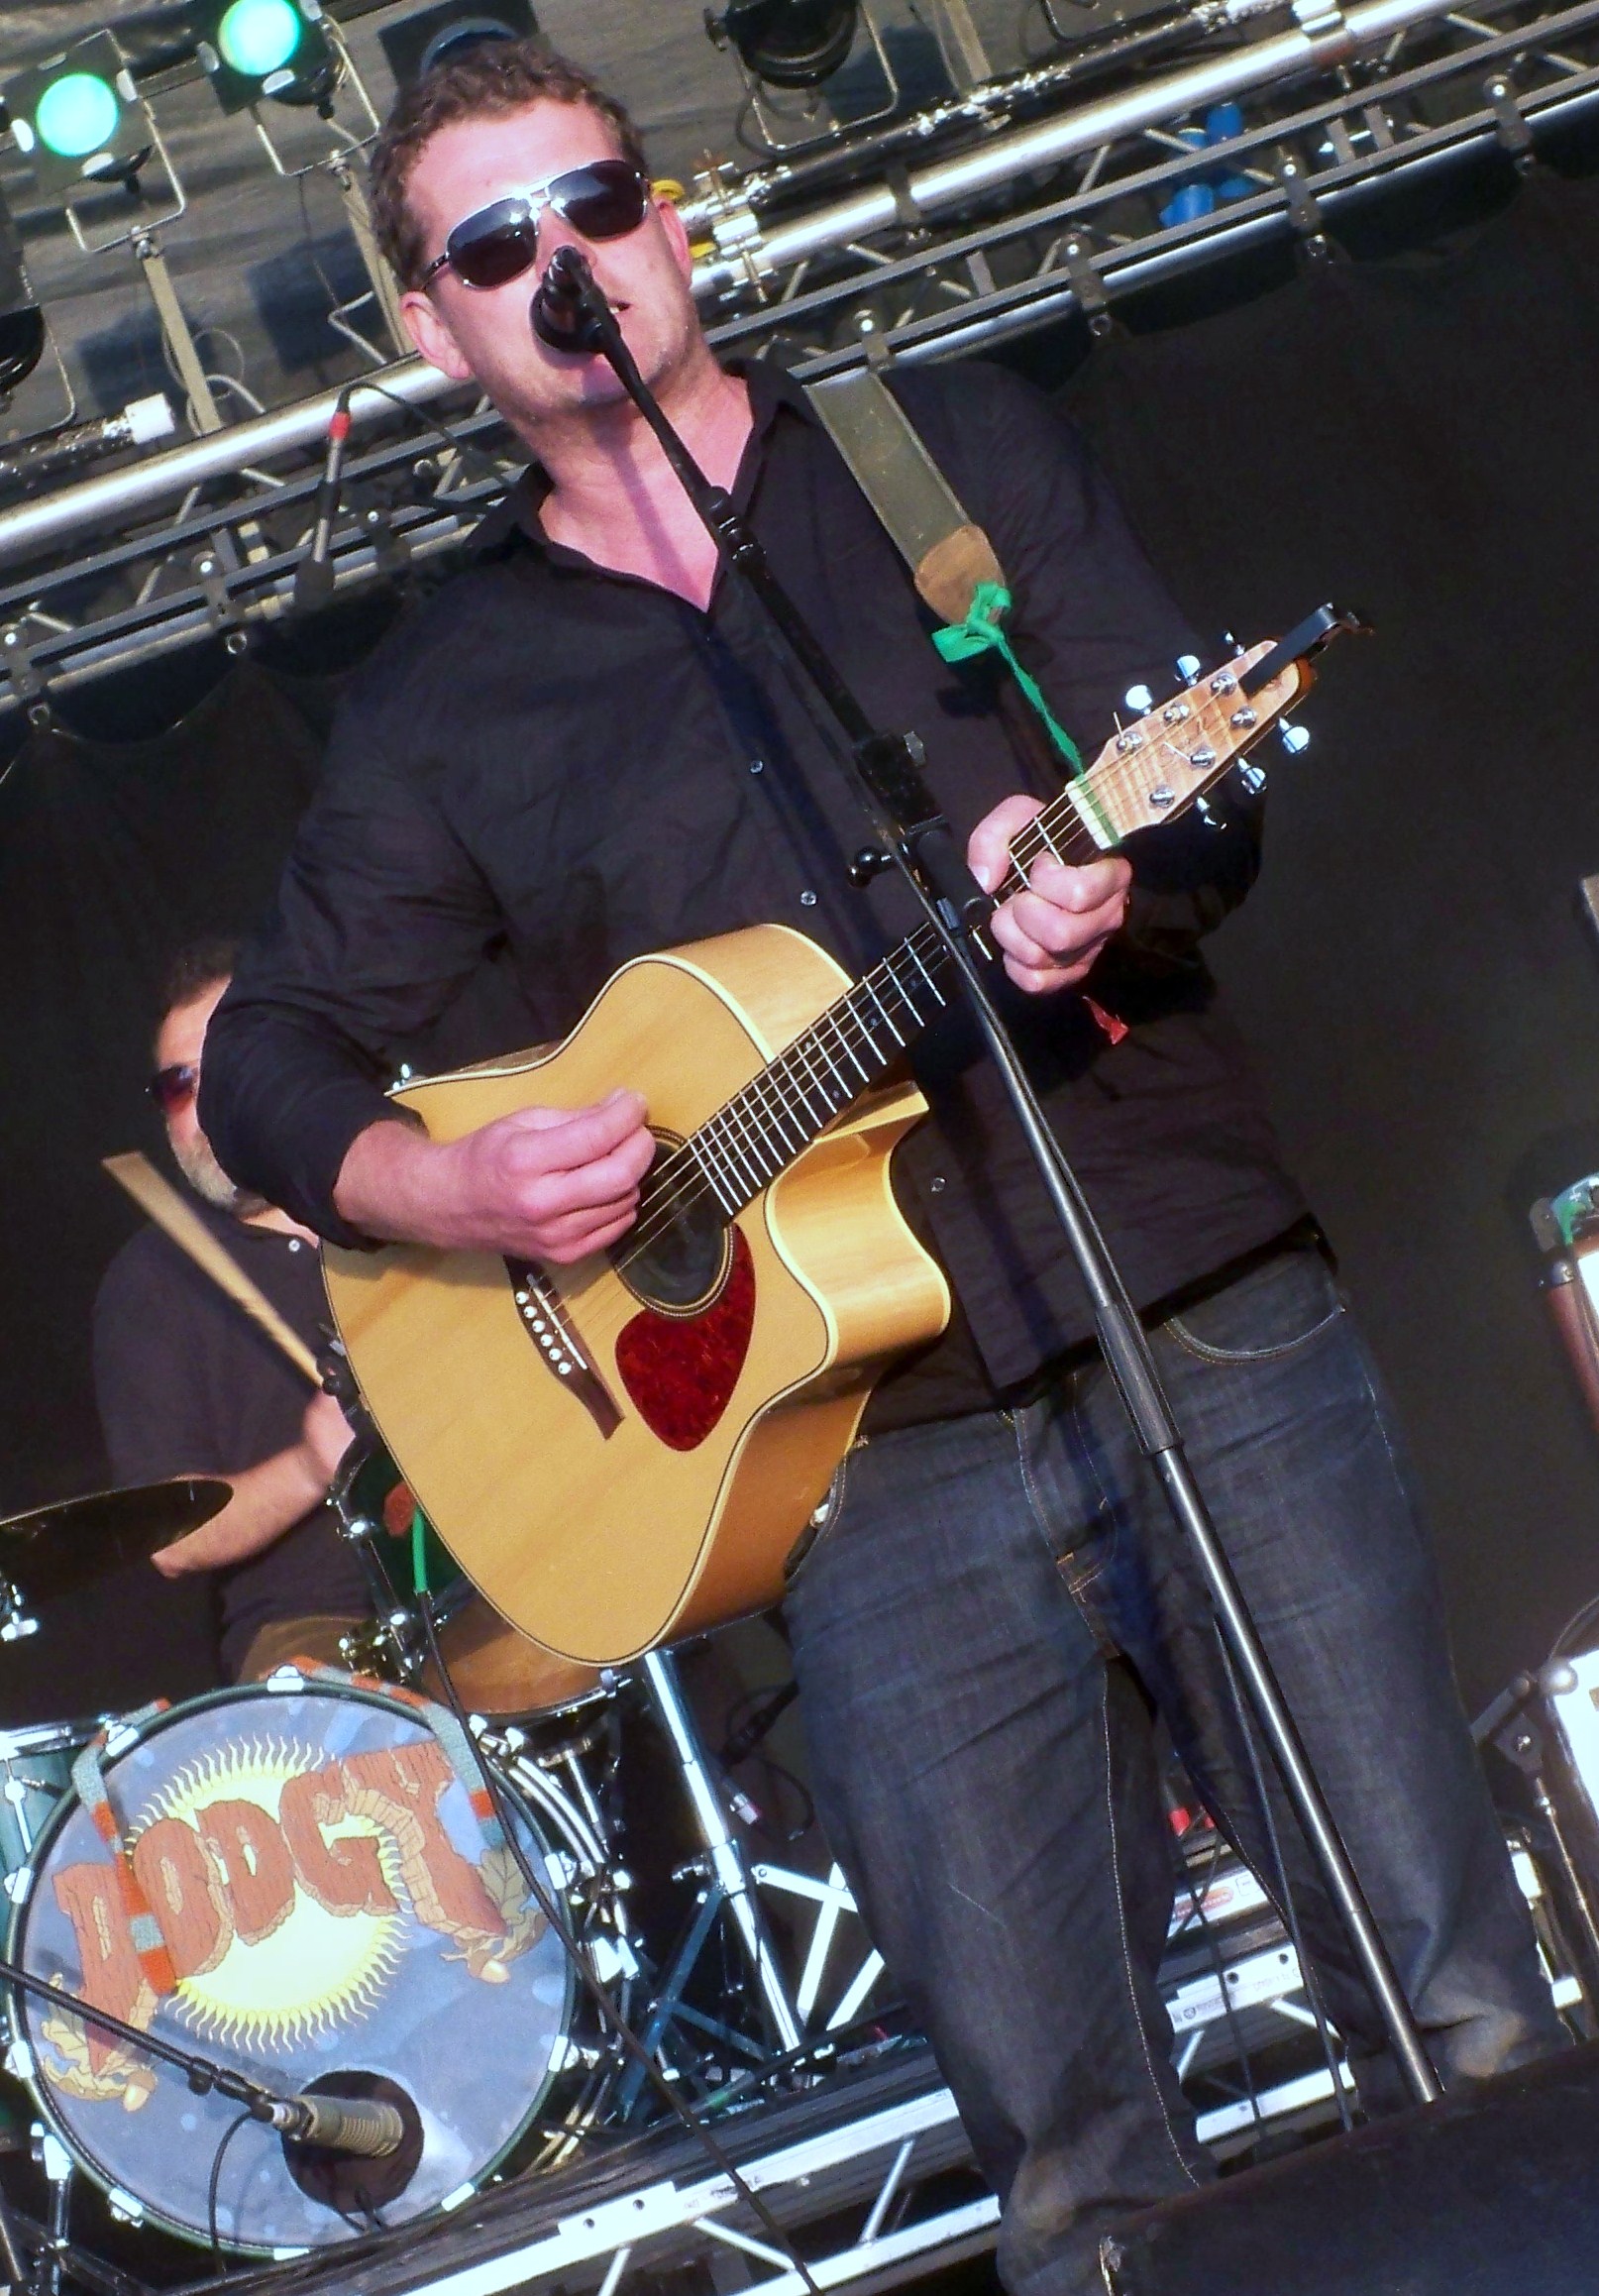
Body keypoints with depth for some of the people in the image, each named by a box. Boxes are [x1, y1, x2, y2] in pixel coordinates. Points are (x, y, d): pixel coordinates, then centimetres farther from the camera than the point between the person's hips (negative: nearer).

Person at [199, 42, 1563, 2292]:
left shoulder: (959, 446, 9)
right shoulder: (441, 704, 11)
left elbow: (1211, 811, 3)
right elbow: (268, 1057, 12)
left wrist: (1103, 881, -21)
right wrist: (457, 1189, -9)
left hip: (1213, 1328, 0)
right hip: (868, 1457, 1)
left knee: (1464, 2011, 0)